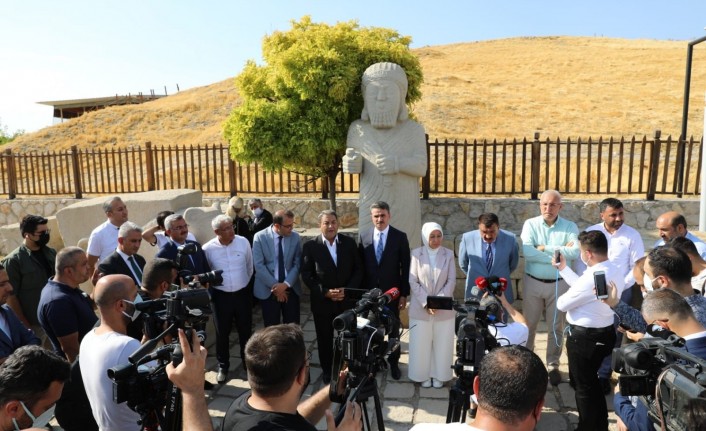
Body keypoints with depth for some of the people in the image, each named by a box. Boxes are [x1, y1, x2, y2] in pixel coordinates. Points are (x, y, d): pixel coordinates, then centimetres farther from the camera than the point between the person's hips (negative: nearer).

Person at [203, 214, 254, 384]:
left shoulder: (243, 242, -9)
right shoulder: (208, 249, -13)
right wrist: (212, 290, 5)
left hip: (242, 294, 1)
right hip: (220, 296, -1)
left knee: (245, 330, 15)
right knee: (222, 332, 12)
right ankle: (223, 366, 32)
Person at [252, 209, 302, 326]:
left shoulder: (295, 237, -1)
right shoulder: (260, 237, -8)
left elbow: (297, 264, -1)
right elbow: (259, 266, -11)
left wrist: (286, 284, -13)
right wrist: (275, 286, -13)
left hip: (291, 289, 2)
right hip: (268, 290, -2)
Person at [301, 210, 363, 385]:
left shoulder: (349, 243, -2)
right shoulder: (310, 246, -7)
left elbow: (358, 270, 1)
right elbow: (307, 275, -7)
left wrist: (346, 290, -12)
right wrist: (325, 292, -17)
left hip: (347, 300, 1)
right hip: (322, 301, -1)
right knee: (324, 339, 13)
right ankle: (326, 370, 34)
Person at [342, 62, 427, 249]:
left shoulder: (413, 130, -2)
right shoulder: (357, 129, -1)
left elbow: (421, 167, -6)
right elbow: (351, 162, 9)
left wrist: (397, 163, -26)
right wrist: (351, 163, -15)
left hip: (404, 207, 0)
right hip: (372, 206, 0)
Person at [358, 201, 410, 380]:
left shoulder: (400, 236, -6)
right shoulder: (364, 236, 0)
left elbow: (405, 267, -5)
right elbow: (361, 265, 3)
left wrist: (404, 293, -7)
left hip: (392, 291, -1)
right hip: (370, 291, 2)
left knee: (393, 329, 13)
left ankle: (393, 362, 29)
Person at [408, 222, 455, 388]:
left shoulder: (448, 254, -1)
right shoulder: (416, 253, -4)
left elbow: (451, 281, -3)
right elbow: (413, 282, -5)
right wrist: (426, 303, -14)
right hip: (420, 307, -1)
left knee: (442, 344, 9)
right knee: (421, 344, 7)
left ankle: (439, 375, 26)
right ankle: (424, 375, 24)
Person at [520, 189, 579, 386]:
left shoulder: (570, 227, -2)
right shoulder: (530, 224, -4)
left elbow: (575, 252, -19)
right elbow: (527, 252, -19)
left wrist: (545, 248, -19)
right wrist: (560, 253, -16)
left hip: (559, 284, 0)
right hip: (533, 282, 0)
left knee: (556, 326, 12)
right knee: (529, 324, 11)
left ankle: (553, 365, 29)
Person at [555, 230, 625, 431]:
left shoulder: (592, 277, -29)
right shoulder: (615, 272, 0)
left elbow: (562, 304, -19)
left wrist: (564, 295, 3)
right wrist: (563, 268, 15)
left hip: (585, 338, -10)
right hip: (605, 333, 10)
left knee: (583, 386, 11)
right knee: (592, 382, 27)